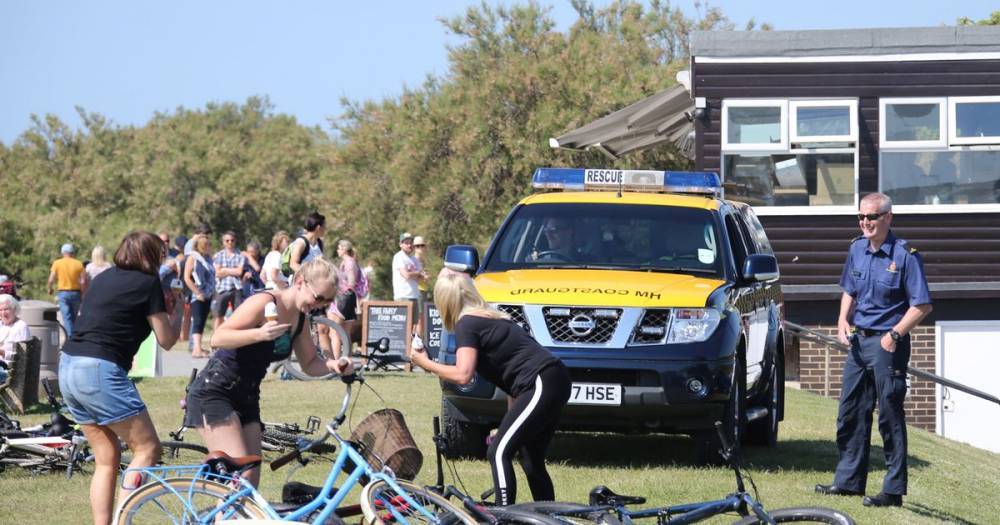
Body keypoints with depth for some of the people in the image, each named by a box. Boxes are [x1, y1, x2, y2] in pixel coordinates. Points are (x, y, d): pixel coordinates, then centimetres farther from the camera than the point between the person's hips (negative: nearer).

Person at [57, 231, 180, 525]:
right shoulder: (147, 284, -2)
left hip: (68, 368, 8)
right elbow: (166, 340, 1)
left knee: (106, 459, 14)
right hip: (100, 370, -8)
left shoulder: (104, 278, 17)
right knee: (147, 448, 1)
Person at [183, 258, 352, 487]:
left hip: (246, 399, 9)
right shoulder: (265, 303, -18)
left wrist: (334, 365, -8)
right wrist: (259, 334, -40)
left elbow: (309, 364, 14)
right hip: (213, 395, -9)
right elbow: (218, 338, -25)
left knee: (251, 482, 1)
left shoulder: (299, 318, 6)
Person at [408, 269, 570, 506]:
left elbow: (462, 375, -15)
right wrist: (510, 421, 24)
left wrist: (426, 364, 0)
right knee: (532, 462, 14)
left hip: (541, 384, -10)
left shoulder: (466, 325, -4)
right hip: (556, 380, 10)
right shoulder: (490, 319, 24)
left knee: (498, 453, -10)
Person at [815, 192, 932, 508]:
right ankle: (849, 480, 22)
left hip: (887, 344, -7)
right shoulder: (856, 250, 8)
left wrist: (895, 335, -20)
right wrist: (843, 321, 4)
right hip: (859, 341, 7)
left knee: (890, 417, -3)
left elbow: (922, 305, -12)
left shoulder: (905, 255, -12)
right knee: (851, 413, 12)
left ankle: (894, 490, 1)